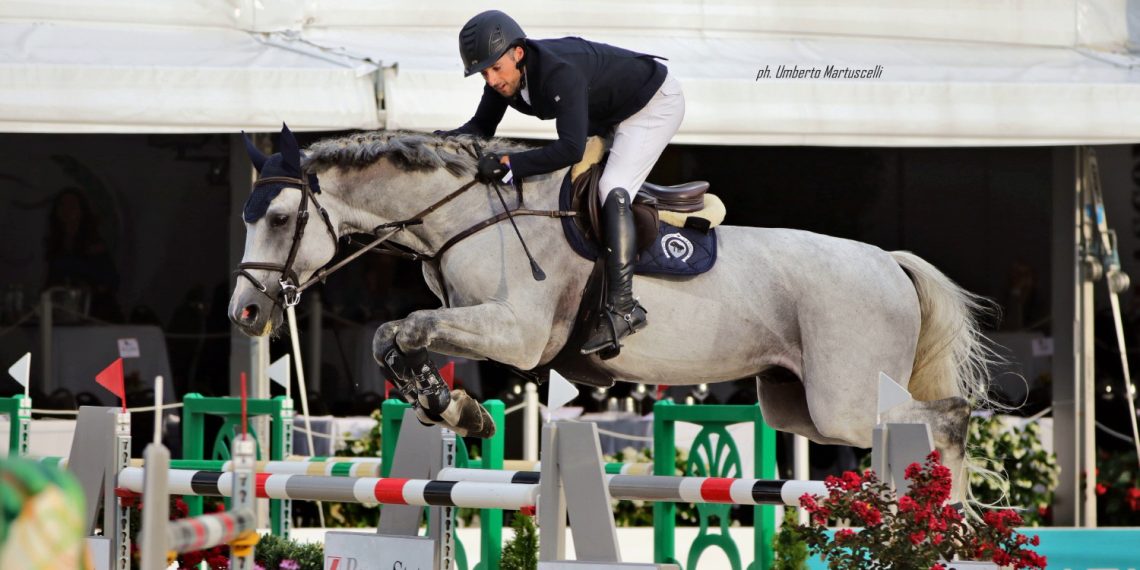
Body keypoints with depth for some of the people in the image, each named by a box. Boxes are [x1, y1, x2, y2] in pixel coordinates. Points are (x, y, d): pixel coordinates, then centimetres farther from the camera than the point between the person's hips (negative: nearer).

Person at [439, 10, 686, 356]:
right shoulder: (503, 77, -14)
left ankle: (622, 308, -29)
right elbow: (482, 126, -1)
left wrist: (508, 165, -50)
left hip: (657, 101, -10)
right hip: (609, 114, 10)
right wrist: (446, 139, -22)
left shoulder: (560, 73, -40)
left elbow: (571, 148, -47)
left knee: (612, 190, -24)